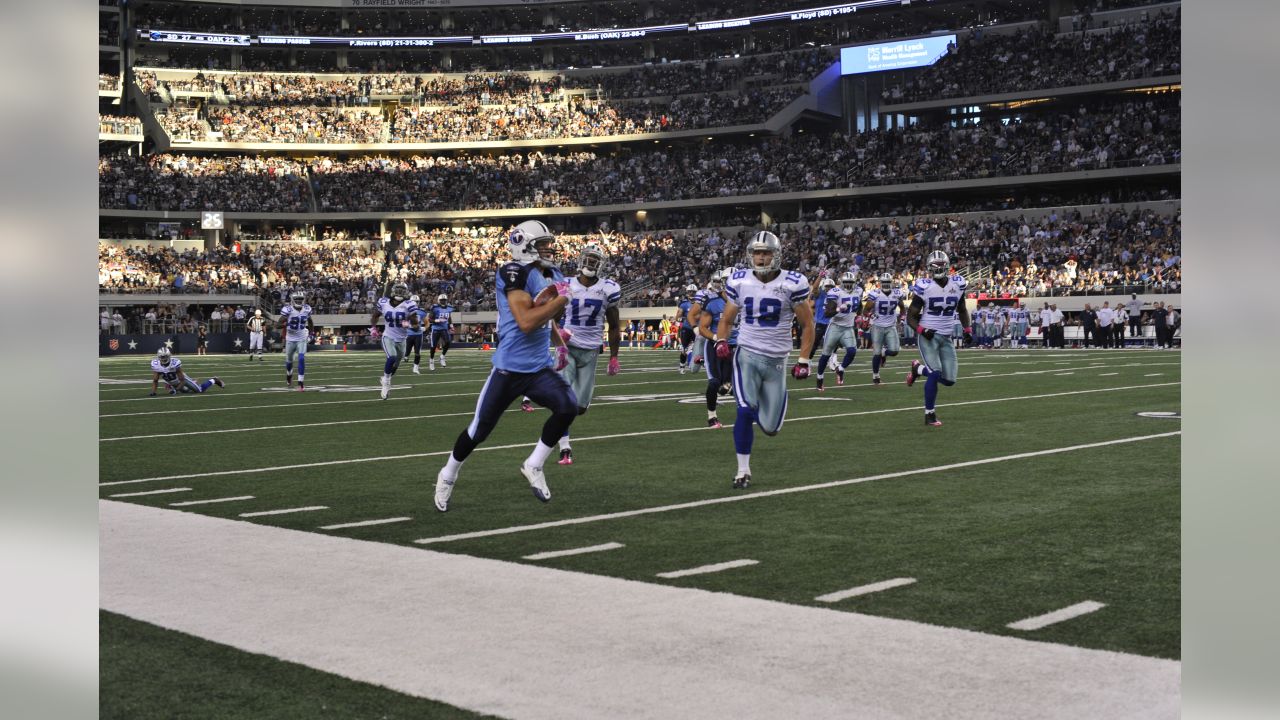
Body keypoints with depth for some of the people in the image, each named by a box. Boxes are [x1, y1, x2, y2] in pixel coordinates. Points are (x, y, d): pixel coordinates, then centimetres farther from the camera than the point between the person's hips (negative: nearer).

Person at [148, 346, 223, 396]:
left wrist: (176, 390, -39)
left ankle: (213, 381, 27)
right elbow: (155, 381, -17)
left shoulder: (175, 363, -38)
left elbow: (182, 380, -29)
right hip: (172, 384, 4)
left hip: (182, 379, -4)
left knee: (200, 389, 3)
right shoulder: (156, 364, -27)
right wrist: (153, 392, -32)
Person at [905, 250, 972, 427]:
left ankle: (918, 368, 29)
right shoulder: (924, 287, -10)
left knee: (949, 380, 2)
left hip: (946, 338, 5)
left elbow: (962, 311, 19)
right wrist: (922, 330, -22)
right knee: (935, 373, -19)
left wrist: (968, 329, 5)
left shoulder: (958, 284, 2)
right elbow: (911, 317, -4)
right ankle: (930, 414, -3)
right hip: (929, 336, -5)